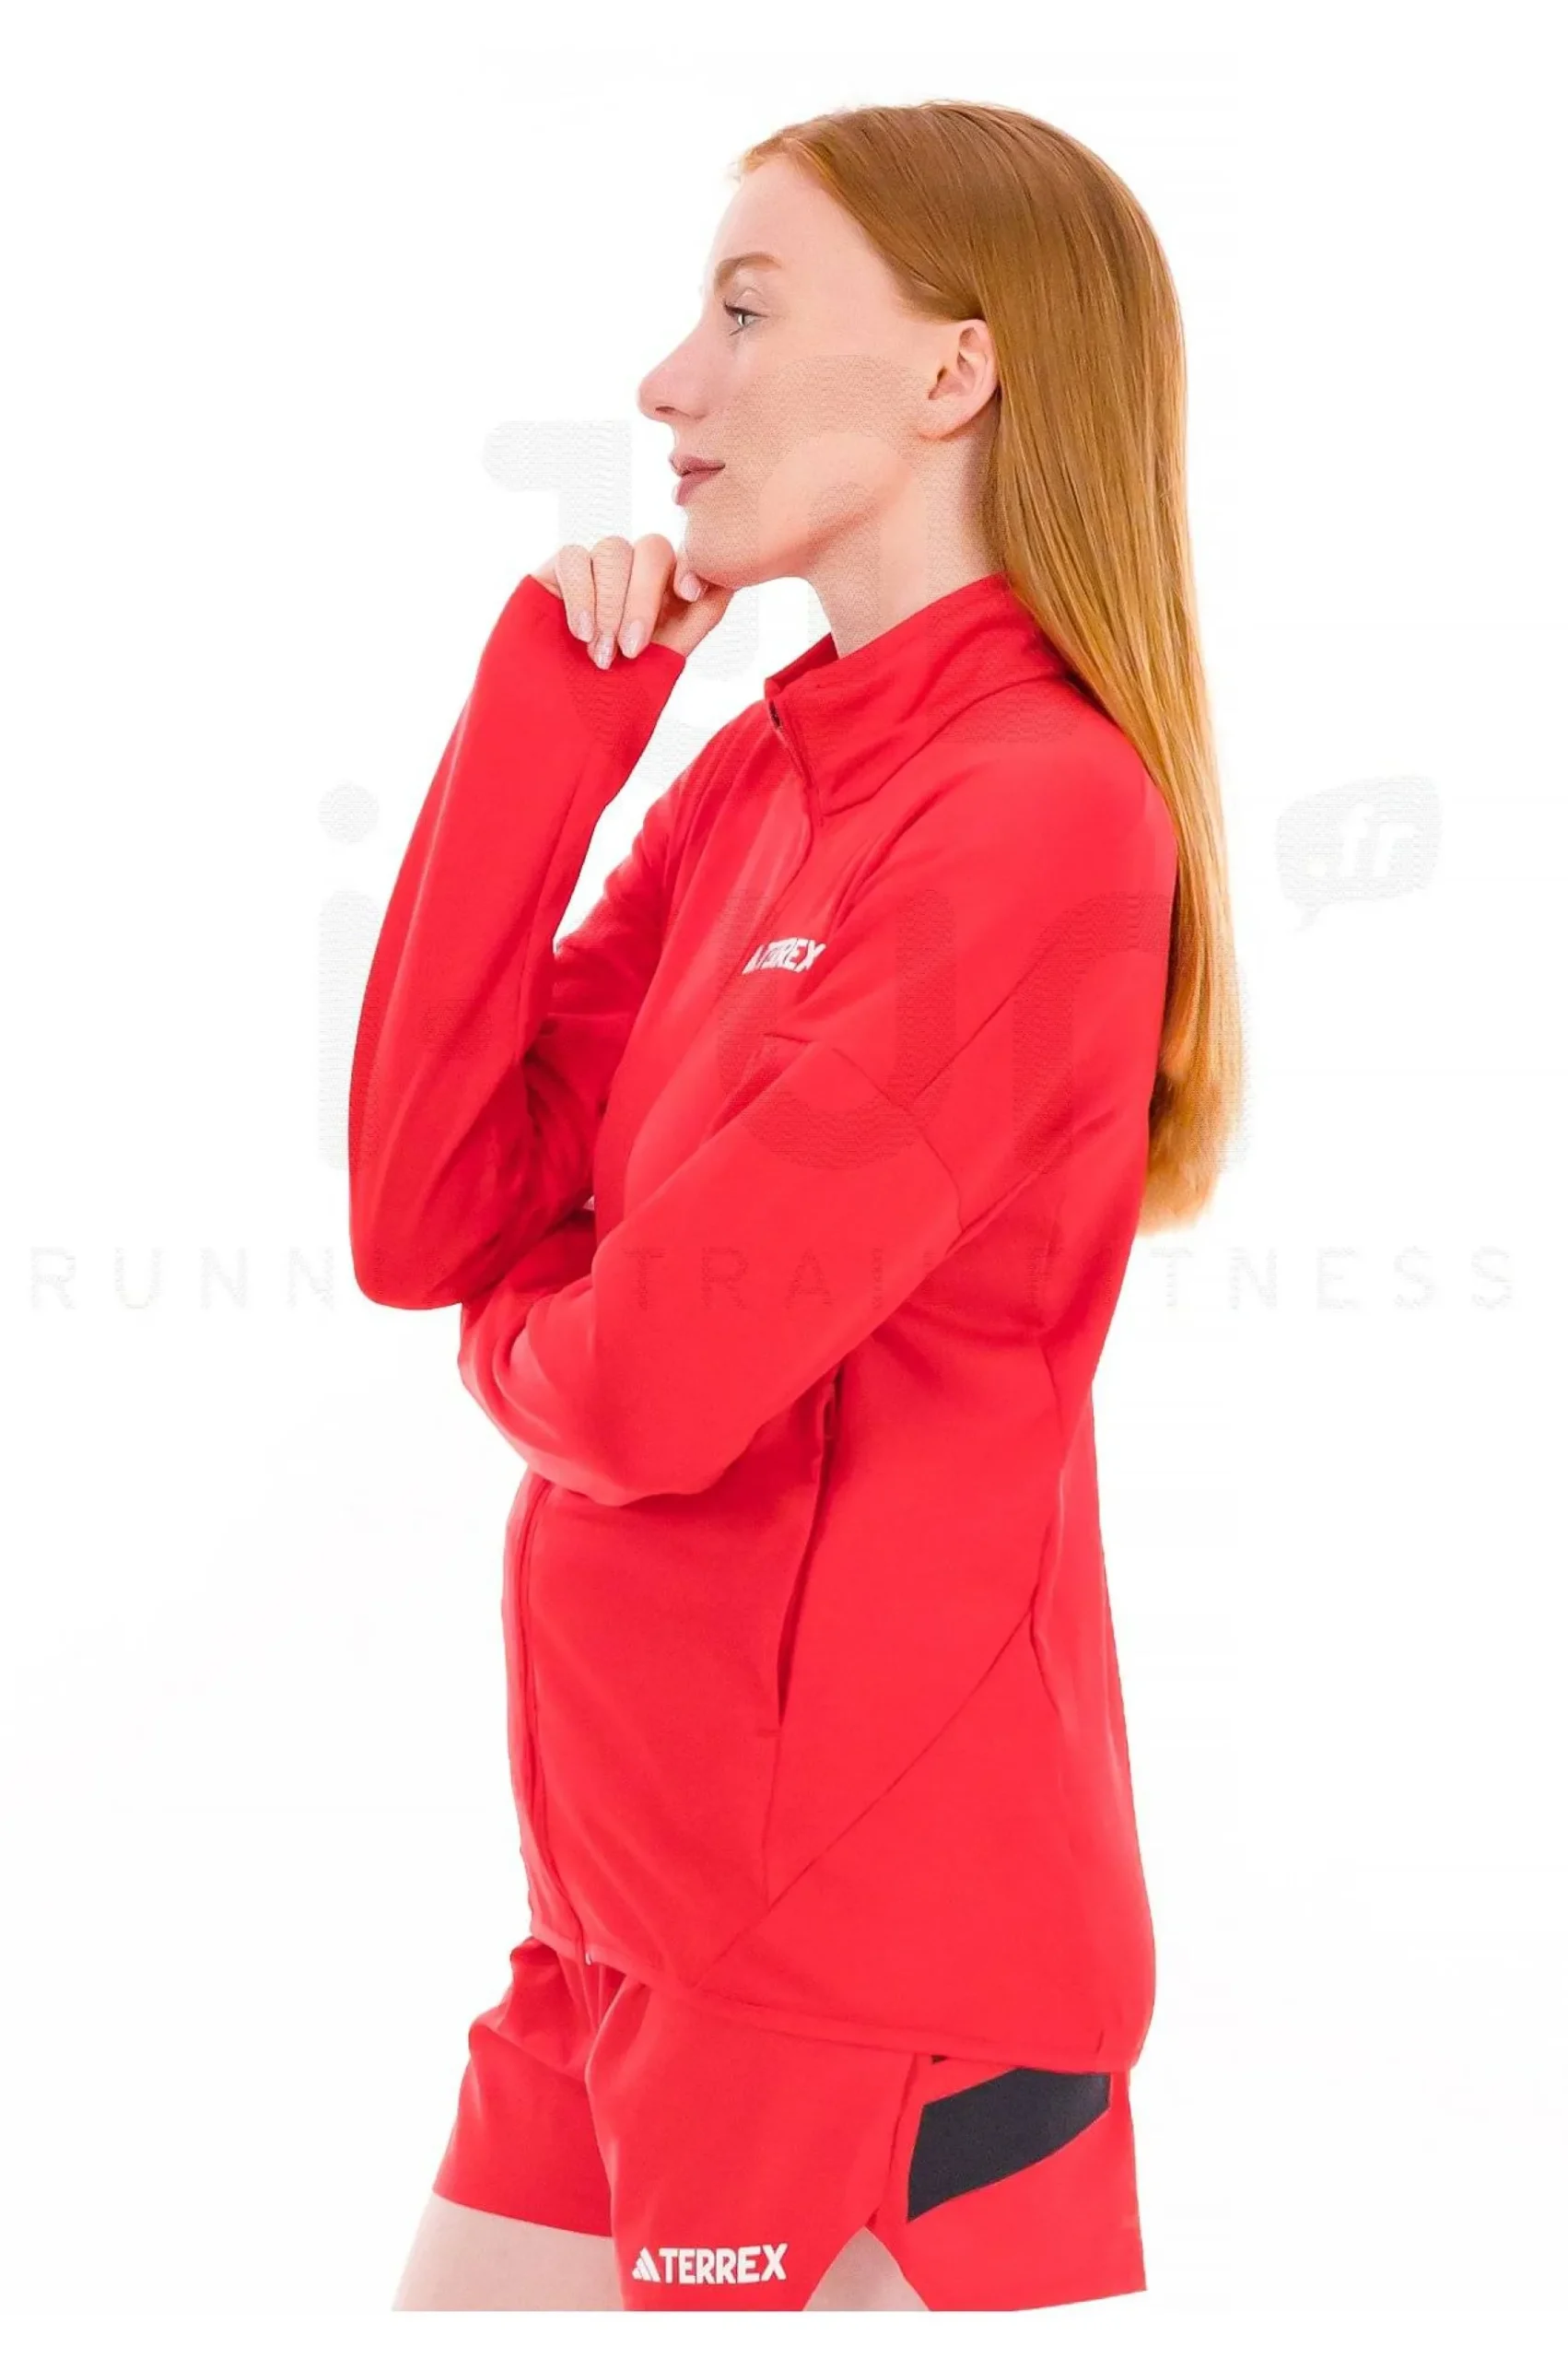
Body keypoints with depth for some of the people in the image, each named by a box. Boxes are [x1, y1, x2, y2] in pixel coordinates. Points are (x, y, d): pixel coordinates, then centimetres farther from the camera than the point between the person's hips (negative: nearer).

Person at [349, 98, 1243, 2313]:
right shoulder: (748, 773, 9)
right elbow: (421, 1217, 0)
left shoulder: (1038, 812, -17)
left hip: (867, 1971, -8)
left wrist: (524, 1322, 1)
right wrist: (548, 711, -2)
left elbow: (652, 1376, -22)